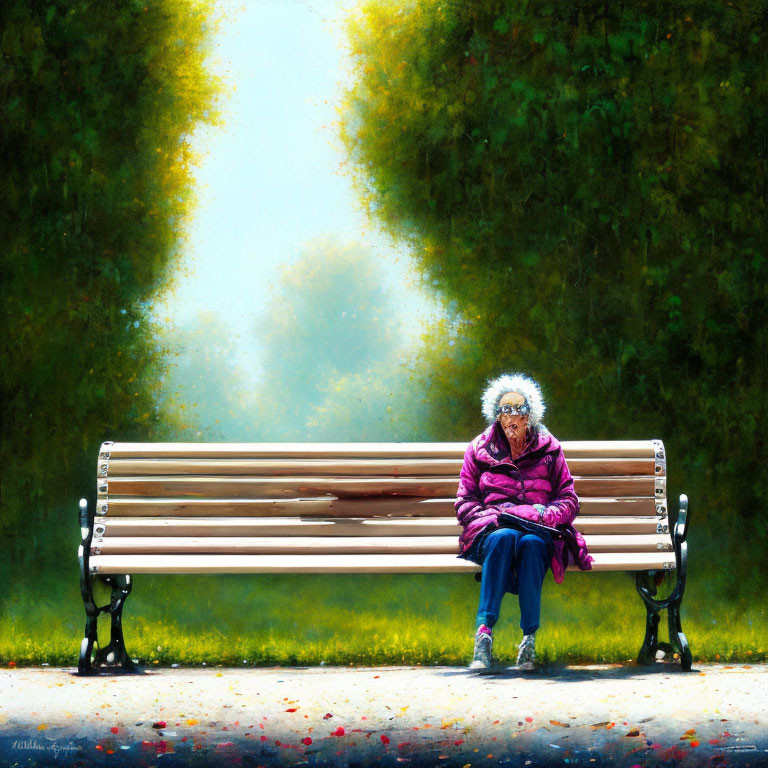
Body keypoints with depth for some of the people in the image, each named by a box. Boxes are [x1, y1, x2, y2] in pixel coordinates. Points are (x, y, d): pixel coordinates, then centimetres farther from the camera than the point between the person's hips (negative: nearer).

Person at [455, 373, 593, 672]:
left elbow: (569, 501, 11)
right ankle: (484, 630, -47)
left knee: (531, 543, -38)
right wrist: (493, 517, -8)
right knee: (504, 538, -38)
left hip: (539, 532, 0)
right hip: (490, 531, 0)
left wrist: (543, 515, -10)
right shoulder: (479, 450, 16)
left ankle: (529, 637, -41)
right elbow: (465, 503, 12)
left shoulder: (549, 449, 15)